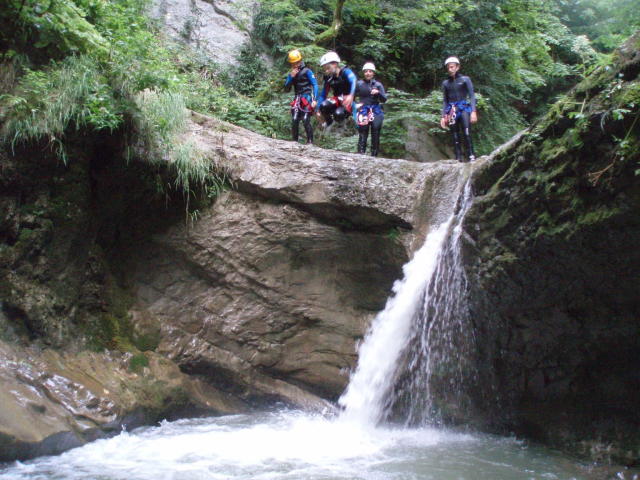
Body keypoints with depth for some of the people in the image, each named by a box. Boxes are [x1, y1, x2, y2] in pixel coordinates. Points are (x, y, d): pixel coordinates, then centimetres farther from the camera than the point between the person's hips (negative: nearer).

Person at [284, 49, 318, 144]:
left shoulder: (307, 71, -3)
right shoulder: (292, 73, 14)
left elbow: (315, 85, -8)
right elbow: (286, 88, 10)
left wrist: (314, 100, -18)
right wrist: (291, 76, -6)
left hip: (307, 98, -5)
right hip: (297, 99, 5)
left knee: (306, 120, -17)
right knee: (294, 120, -7)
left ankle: (310, 141, -12)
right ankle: (294, 141, 0)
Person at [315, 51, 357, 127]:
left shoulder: (345, 72, -14)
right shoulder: (328, 78, 2)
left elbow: (354, 81, -33)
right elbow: (323, 94, 5)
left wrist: (351, 95, -53)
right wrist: (318, 111, -4)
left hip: (348, 101, -4)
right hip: (338, 100, 4)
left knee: (338, 114, -35)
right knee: (324, 106, -28)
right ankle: (329, 124, -4)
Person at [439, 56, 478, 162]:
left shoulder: (465, 79, 3)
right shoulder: (445, 83, 12)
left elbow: (472, 96, 0)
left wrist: (473, 111, -12)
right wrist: (443, 116, 7)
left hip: (463, 108, -3)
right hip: (451, 111, 3)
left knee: (467, 133, -19)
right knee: (455, 136, -1)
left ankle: (471, 156, -21)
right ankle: (458, 159, -2)